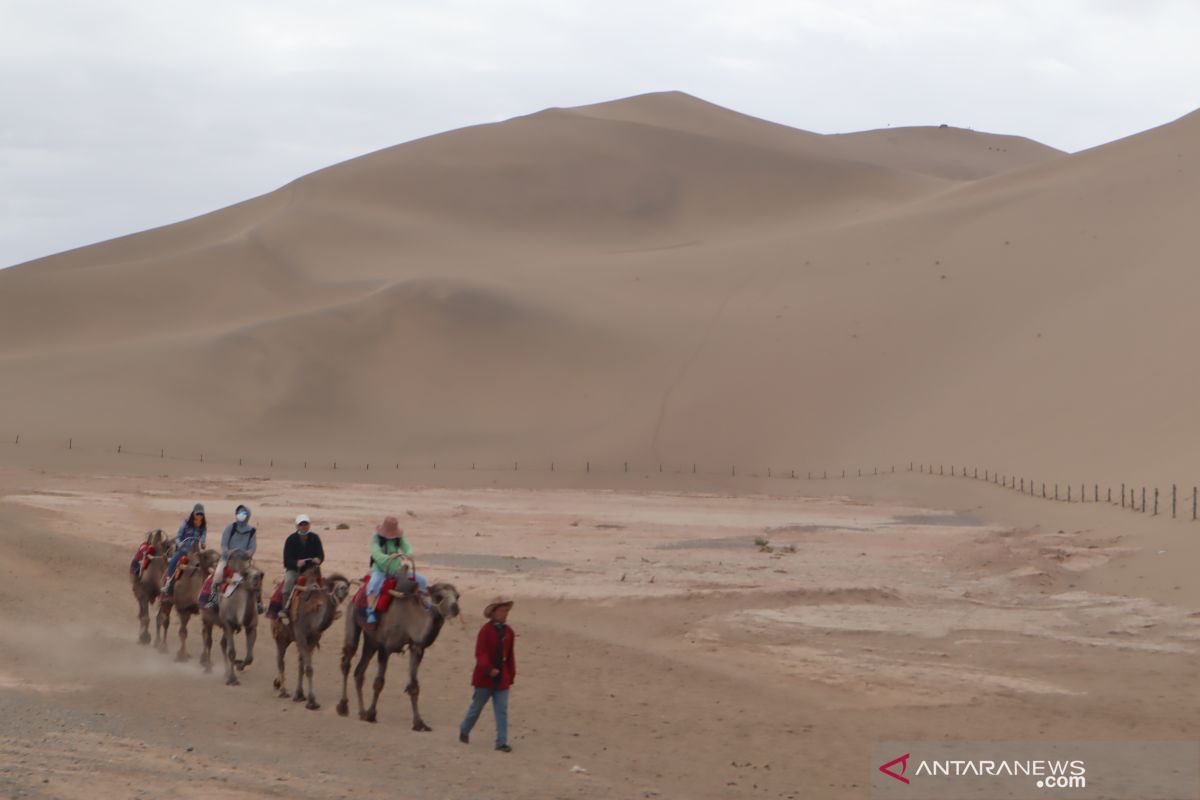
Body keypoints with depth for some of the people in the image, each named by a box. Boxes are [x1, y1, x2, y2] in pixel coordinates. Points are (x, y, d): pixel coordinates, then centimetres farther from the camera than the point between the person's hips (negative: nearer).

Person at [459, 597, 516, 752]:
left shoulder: (508, 632, 5)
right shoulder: (486, 630, -12)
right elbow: (480, 653, -18)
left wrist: (511, 674, 11)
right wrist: (488, 669, -30)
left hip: (502, 678, 4)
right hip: (485, 677, -4)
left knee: (502, 711, -1)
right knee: (477, 706, 10)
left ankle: (501, 742, -1)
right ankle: (464, 731, 33)